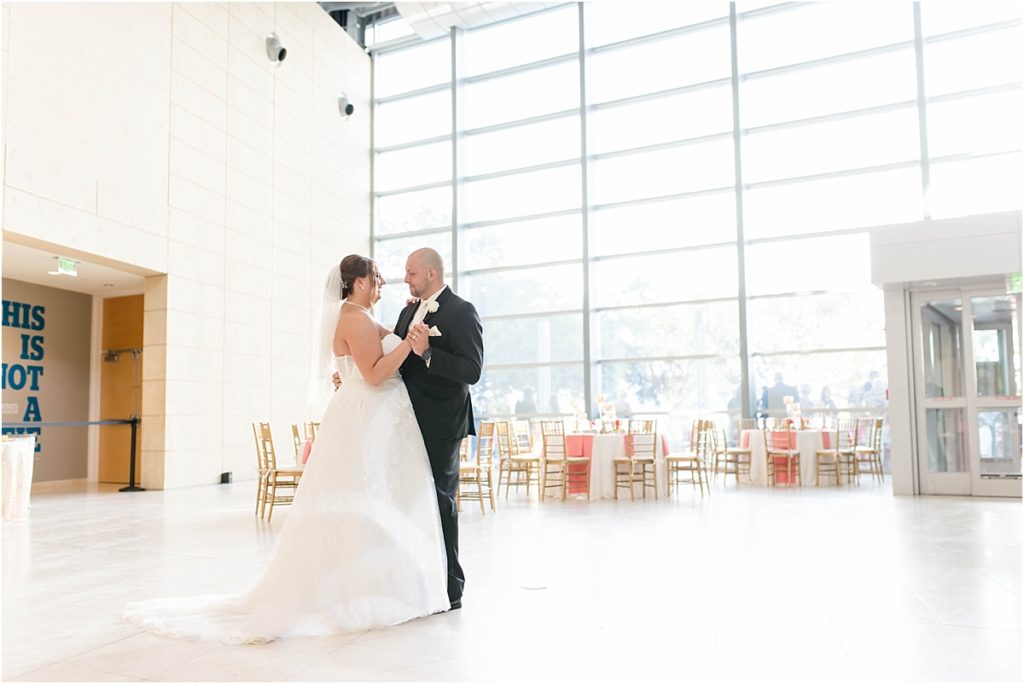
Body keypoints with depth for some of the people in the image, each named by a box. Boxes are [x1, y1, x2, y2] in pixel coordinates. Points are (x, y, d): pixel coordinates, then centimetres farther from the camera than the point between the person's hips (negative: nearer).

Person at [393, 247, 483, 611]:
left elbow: (471, 371, -19)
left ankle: (450, 589, 10)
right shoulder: (408, 312, 15)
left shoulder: (461, 312, -10)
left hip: (440, 425, -8)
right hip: (410, 421, 8)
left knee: (440, 500, -2)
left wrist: (427, 353, -26)